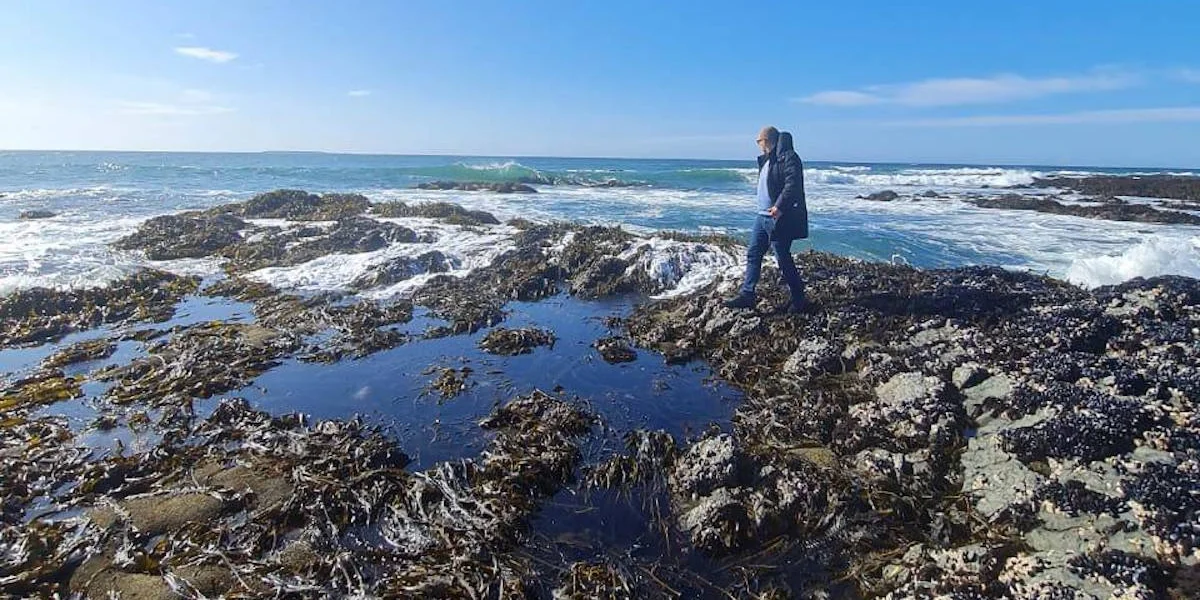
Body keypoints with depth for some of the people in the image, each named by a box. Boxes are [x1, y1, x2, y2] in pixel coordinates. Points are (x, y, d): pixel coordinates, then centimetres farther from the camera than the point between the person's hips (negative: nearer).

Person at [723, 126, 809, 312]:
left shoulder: (788, 157, -12)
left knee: (783, 259, -2)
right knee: (753, 255, 9)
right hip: (762, 216, 10)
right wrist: (765, 208, 19)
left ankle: (798, 299, 12)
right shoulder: (766, 159, 17)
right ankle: (747, 295, 15)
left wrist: (779, 206, -31)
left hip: (778, 218, -10)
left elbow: (792, 184, -24)